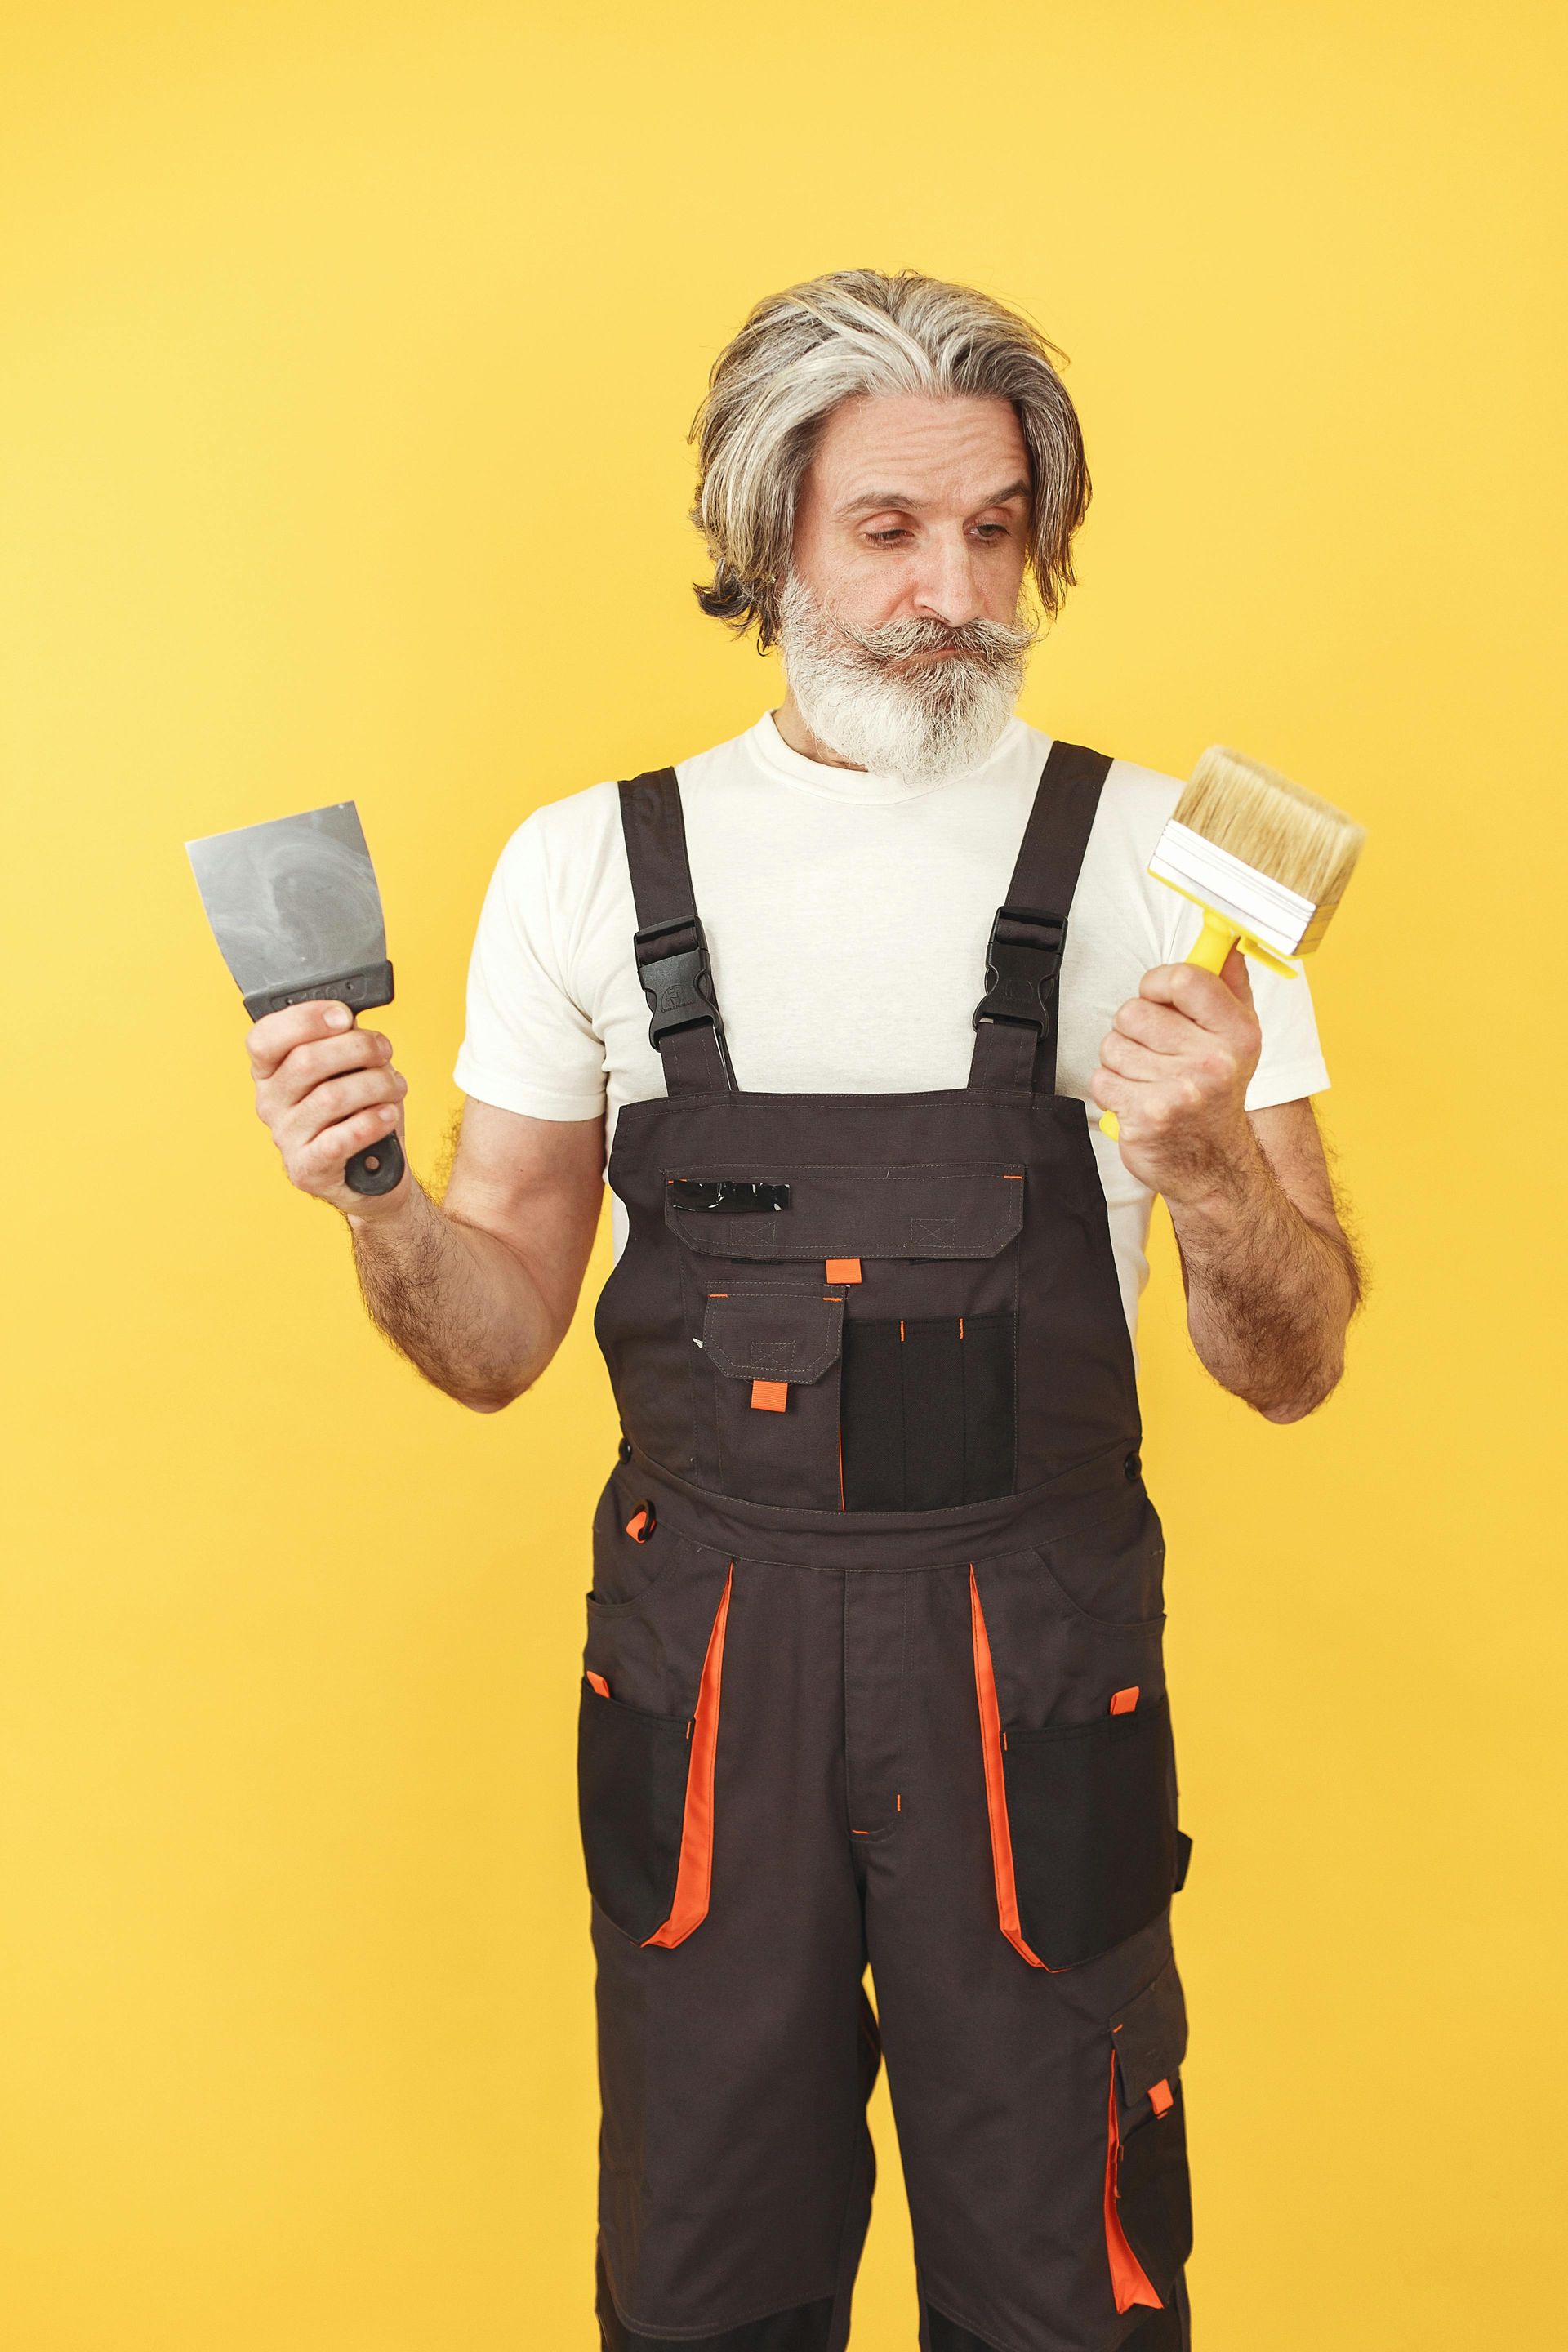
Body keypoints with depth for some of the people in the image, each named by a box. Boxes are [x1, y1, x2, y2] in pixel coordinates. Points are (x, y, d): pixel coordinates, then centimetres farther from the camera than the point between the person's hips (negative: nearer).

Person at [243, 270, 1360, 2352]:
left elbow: (1293, 1370, -3)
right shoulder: (589, 866, 1)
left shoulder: (1156, 857, -3)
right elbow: (499, 1342, 5)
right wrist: (377, 1200, -15)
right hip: (705, 1646, 1)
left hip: (1034, 1660, -1)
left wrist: (1206, 1163, -22)